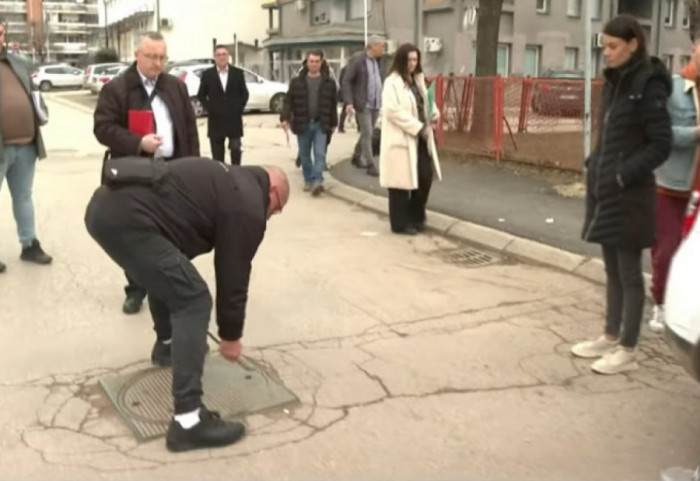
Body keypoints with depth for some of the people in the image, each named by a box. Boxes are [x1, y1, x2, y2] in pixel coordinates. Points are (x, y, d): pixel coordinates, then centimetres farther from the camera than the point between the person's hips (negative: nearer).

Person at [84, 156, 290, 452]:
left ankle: (167, 343, 53)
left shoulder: (228, 181, 28)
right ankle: (188, 421, -8)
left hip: (104, 206, 11)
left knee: (165, 273, 33)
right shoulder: (247, 206, 1)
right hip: (127, 219, -10)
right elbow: (234, 275, 5)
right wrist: (231, 335, 19)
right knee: (193, 301, -7)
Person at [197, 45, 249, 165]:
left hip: (234, 118, 0)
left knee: (236, 149, 2)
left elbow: (244, 93, 8)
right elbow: (201, 95, 7)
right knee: (217, 154, 5)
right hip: (216, 119, 0)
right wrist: (209, 108, -5)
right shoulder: (207, 74, 3)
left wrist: (239, 108, -2)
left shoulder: (238, 73, 5)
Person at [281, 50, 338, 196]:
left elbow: (333, 104, 7)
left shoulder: (329, 82, 3)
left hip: (321, 125, -1)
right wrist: (285, 118, -14)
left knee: (320, 153, -9)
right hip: (303, 124, 1)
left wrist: (333, 123, 7)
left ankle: (317, 181, -13)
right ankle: (308, 180, 22)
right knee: (304, 154, 9)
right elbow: (288, 101, -1)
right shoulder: (297, 82, 2)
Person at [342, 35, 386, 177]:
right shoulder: (357, 60, -11)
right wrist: (349, 102, -20)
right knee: (367, 134, -7)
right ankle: (371, 165, -4)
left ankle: (357, 157, 29)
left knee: (367, 133, 14)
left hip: (376, 104, 7)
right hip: (363, 104, -7)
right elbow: (346, 81, -12)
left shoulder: (377, 60, 10)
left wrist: (382, 100, 10)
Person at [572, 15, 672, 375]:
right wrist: (594, 167, 8)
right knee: (612, 269, 15)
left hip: (629, 194, -8)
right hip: (606, 190, 8)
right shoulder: (616, 83, 12)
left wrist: (623, 176, -19)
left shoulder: (648, 86, -12)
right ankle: (611, 338, 27)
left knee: (628, 272, 1)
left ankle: (627, 351, 11)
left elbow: (660, 145, -14)